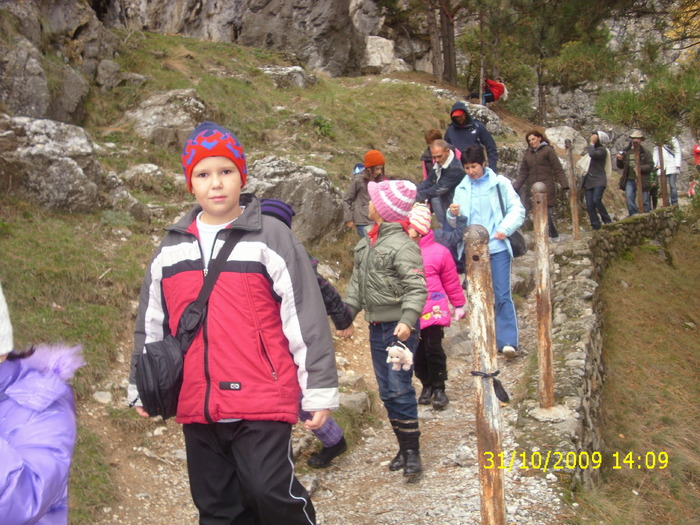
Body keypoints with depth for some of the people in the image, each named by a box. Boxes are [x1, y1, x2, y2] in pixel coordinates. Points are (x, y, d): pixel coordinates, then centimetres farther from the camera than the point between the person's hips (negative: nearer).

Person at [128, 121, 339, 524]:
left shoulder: (270, 237, -3)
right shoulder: (172, 247, 11)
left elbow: (305, 318, -5)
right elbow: (151, 324, 20)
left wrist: (319, 391, -7)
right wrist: (142, 388, 22)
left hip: (262, 403, -5)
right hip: (196, 407, 5)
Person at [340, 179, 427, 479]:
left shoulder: (402, 245, -14)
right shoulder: (367, 243, 12)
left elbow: (416, 288, -21)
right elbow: (357, 282, 17)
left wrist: (407, 320, -33)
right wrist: (347, 312, 9)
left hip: (398, 328, -8)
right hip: (376, 327, 9)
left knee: (400, 390, -7)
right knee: (387, 392, 12)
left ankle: (412, 452, 5)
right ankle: (404, 446, 24)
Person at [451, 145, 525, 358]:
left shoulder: (499, 183, 0)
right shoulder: (462, 188, 8)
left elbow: (517, 210, 0)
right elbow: (457, 220, 10)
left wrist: (505, 228, -15)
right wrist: (453, 213, -13)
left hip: (497, 247, -3)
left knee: (502, 294, -8)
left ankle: (507, 341, -8)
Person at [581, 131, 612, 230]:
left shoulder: (602, 150, -7)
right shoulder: (594, 149, 20)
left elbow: (592, 154, -25)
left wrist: (592, 143, -11)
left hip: (599, 181, -8)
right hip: (589, 181, 8)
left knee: (596, 200, -25)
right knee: (589, 205, -1)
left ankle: (607, 221, -14)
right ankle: (596, 226, 0)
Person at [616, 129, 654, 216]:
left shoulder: (645, 152, 2)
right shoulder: (626, 151, 10)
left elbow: (651, 166, -6)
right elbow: (621, 166, 16)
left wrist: (640, 168, -21)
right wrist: (618, 160, -4)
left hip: (642, 181, -2)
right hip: (630, 180, 2)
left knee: (644, 201, 2)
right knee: (629, 197, -12)